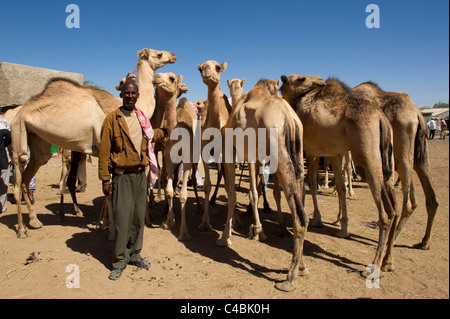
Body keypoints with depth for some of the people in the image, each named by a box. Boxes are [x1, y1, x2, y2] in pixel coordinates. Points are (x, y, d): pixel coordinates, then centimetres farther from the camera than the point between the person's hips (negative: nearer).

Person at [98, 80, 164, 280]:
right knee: (122, 218, -3)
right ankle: (119, 260, 12)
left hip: (140, 174, 5)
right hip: (122, 175, -5)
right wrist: (105, 179, -11)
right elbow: (104, 151, -8)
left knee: (139, 216, 10)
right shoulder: (113, 118, -6)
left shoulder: (141, 118, 11)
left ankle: (134, 254, 26)